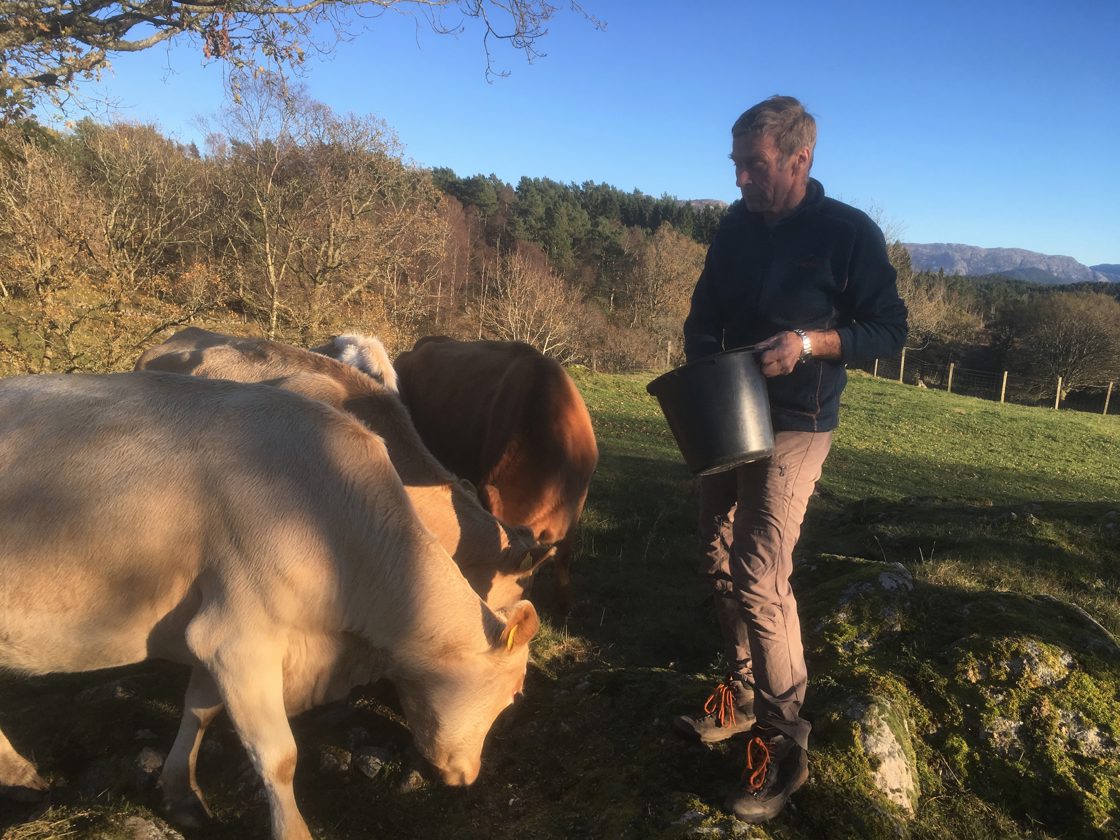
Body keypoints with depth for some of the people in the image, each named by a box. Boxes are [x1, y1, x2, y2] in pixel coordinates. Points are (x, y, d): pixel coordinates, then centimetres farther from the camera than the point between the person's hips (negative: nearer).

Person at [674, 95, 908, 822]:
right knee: (721, 565, 12)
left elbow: (890, 329, -7)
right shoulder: (736, 226, 6)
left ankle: (785, 746, 4)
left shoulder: (850, 233, -10)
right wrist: (699, 361, -4)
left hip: (794, 428, -6)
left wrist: (810, 341, -22)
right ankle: (742, 698, 31)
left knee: (760, 581, -12)